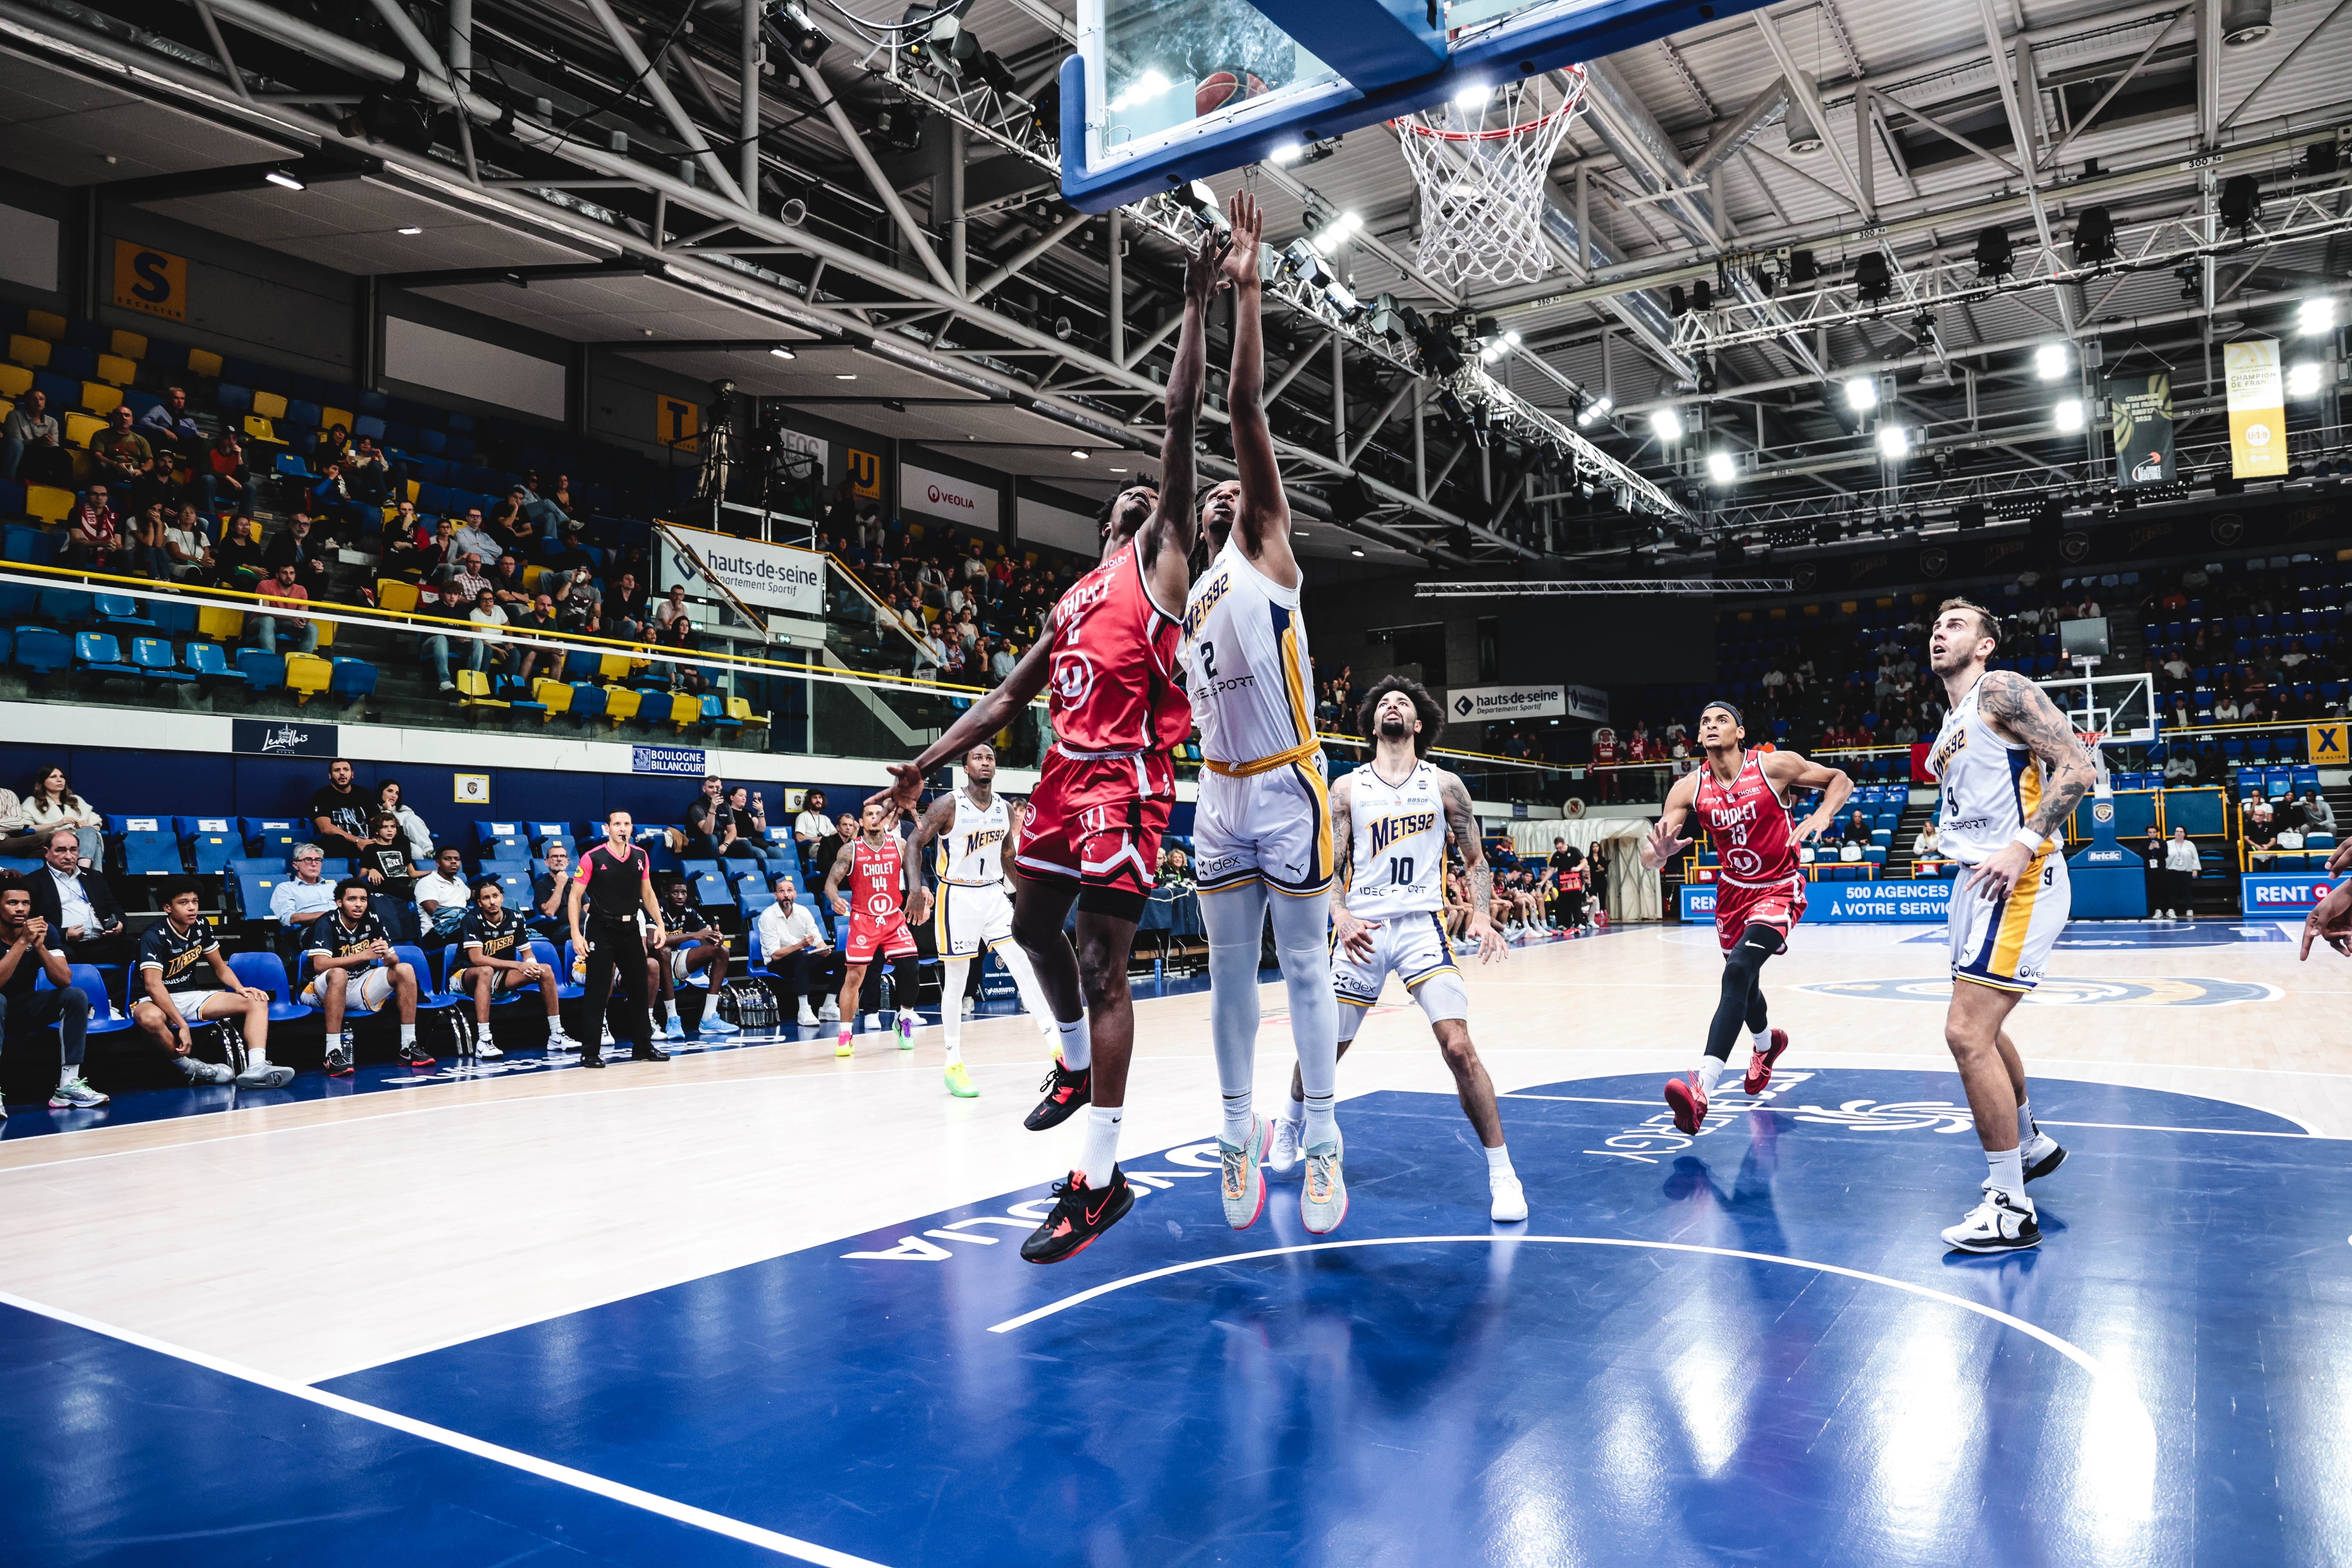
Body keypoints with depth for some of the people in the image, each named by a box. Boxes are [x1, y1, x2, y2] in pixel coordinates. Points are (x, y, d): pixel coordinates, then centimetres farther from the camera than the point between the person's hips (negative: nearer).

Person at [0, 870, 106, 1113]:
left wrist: (39, 946, -27)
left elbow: (64, 981, -15)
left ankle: (68, 1086, -23)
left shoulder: (45, 930, -8)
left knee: (76, 996, -18)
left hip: (24, 1009, 4)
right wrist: (23, 942, -35)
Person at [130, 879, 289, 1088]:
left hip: (191, 996, 7)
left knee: (257, 1002, -12)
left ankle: (256, 1067, -35)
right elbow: (153, 984, -29)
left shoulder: (201, 926, 2)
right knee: (151, 1019, -44)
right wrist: (182, 1026, -36)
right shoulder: (154, 937, -18)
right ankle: (188, 1066, -17)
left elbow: (220, 967, 13)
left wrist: (240, 988, -9)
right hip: (156, 1000, -6)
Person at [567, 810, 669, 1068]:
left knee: (638, 987, 10)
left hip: (631, 928, 5)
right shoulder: (592, 858, -9)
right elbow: (575, 897, -7)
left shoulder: (640, 856, 4)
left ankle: (643, 1046, 21)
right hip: (600, 930, -5)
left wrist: (660, 924, 7)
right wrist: (576, 934, -15)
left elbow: (647, 894, 15)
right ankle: (590, 1052, 4)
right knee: (598, 992, -4)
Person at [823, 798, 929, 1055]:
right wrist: (835, 899, -26)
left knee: (909, 969, -8)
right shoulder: (851, 850, -4)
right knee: (854, 977, -3)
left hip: (894, 918, 2)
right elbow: (831, 882, -5)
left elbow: (915, 875, 8)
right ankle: (845, 1035, 8)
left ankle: (904, 1020, 15)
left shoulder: (899, 845, 2)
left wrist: (923, 892, -13)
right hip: (862, 920, -2)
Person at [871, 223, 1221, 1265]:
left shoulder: (1160, 556, 5)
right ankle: (1076, 1065, 44)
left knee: (1101, 959, -11)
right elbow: (1012, 696, 23)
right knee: (1033, 924, 19)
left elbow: (1180, 424, -3)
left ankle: (1099, 1178, -6)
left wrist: (1196, 308, -4)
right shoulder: (1075, 597, 24)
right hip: (1066, 772, 8)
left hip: (1126, 775, -8)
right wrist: (932, 762, 15)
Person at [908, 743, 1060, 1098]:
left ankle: (1059, 1044, -4)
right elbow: (916, 843, -8)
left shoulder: (1005, 809, 4)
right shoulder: (949, 805, -12)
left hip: (994, 895, 5)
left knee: (1025, 967, -5)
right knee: (956, 984, 2)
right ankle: (954, 1066, 12)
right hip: (958, 898, -4)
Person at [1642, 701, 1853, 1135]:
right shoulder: (1688, 789, -9)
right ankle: (1766, 1043, 56)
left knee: (1739, 969, -26)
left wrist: (1820, 819, -20)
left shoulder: (1775, 766, -15)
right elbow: (1649, 858, -13)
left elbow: (1840, 780, 0)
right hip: (1733, 891, 5)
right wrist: (1660, 851, -38)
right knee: (1743, 981, 19)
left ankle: (1701, 1087, -34)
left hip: (1779, 890, -5)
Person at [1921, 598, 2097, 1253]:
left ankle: (2011, 1209, -8)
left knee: (1967, 1032, -16)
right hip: (1976, 880, 10)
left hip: (2019, 880, -10)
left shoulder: (2002, 691, -7)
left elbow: (2077, 765, -18)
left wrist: (2024, 845, -26)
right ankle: (2031, 1144, 44)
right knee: (1981, 1028, 22)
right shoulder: (1952, 724, 20)